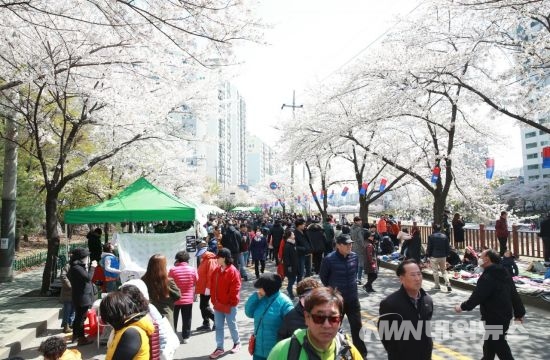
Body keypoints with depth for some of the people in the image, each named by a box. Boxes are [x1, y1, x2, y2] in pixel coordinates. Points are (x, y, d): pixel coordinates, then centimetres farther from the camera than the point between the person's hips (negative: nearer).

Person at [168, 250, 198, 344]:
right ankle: (185, 337, 18)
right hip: (188, 299, 1)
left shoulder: (173, 270, -14)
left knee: (173, 319, 16)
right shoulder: (192, 269, -10)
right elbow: (195, 282, 2)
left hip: (175, 299, -1)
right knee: (186, 319, 13)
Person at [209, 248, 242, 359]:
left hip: (229, 305, -6)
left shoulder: (233, 271, -17)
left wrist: (230, 302, -14)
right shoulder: (217, 271, 5)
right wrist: (214, 300, 5)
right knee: (218, 327, 11)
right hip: (218, 304, 6)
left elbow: (235, 288, -17)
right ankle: (219, 348, 21)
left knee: (232, 325, 10)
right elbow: (213, 286, 11)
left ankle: (237, 343, 32)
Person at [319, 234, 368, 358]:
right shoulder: (329, 259, -20)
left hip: (353, 298, 4)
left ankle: (362, 353, 29)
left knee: (357, 326, 11)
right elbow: (323, 277, -5)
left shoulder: (354, 256, -6)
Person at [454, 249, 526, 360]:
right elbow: (514, 295, 13)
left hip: (495, 318, -10)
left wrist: (463, 307, -9)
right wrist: (519, 312, 21)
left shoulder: (487, 277, -23)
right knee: (489, 344, 23)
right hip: (505, 315, 10)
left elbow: (477, 297, -22)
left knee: (500, 347, 1)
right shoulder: (504, 274, 7)